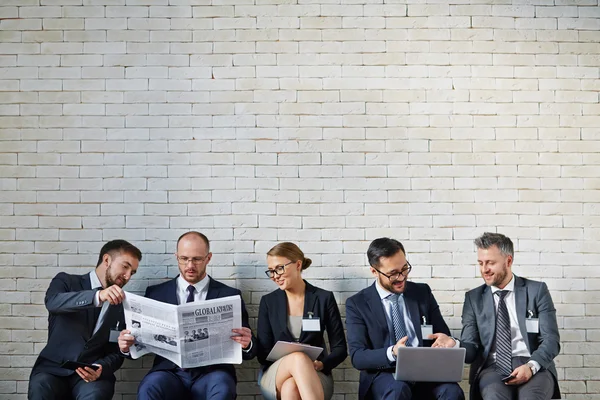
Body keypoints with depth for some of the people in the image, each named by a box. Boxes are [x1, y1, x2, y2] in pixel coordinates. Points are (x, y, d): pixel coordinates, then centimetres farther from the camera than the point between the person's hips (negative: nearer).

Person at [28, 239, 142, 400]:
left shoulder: (122, 306, 13)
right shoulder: (66, 281, 5)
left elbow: (117, 352, 11)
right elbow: (52, 302, -19)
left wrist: (101, 368, -13)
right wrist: (97, 296, -35)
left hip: (93, 373, 2)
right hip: (54, 368, -1)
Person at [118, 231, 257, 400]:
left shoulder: (229, 295, 10)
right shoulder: (156, 293, 12)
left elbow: (248, 349, 7)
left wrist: (246, 344, -17)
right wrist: (127, 345, -11)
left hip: (211, 373, 0)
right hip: (170, 372, 1)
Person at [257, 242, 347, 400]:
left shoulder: (324, 298, 2)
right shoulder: (268, 302, 6)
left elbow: (340, 348, 4)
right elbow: (263, 353, 3)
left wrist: (322, 364, -17)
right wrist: (296, 361, -17)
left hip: (314, 377, -1)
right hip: (275, 377, 1)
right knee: (298, 358, -36)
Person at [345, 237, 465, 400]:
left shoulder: (422, 292, 10)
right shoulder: (357, 304, 1)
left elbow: (444, 335, 13)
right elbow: (358, 357, -7)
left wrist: (448, 342, -13)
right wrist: (392, 353, -27)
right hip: (385, 374, -2)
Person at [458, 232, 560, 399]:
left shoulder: (537, 290, 7)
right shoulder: (473, 298, 12)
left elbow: (551, 340, 0)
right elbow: (470, 348, 5)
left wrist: (531, 366, -19)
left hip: (534, 368, 0)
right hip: (492, 368, 1)